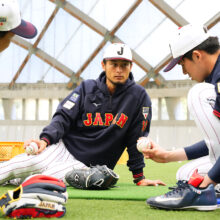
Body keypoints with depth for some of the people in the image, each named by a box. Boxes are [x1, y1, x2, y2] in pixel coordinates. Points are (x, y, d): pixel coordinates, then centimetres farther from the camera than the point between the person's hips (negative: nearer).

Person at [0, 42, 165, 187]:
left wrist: (139, 177, 0)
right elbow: (63, 117, 0)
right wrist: (45, 139, -19)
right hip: (63, 148, 2)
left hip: (87, 165, -2)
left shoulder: (139, 96, -2)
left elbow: (137, 140, 1)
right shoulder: (87, 88, 5)